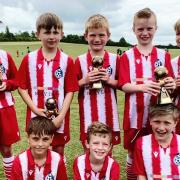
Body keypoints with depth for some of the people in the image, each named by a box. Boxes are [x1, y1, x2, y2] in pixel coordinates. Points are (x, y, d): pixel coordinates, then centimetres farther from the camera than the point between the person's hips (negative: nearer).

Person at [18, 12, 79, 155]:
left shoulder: (67, 61, -4)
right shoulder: (29, 59, -2)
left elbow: (70, 91, -4)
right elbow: (22, 88, 1)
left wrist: (61, 116, -12)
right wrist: (35, 109, -11)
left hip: (59, 117, 0)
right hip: (36, 115, 1)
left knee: (59, 151, 13)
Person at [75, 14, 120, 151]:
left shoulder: (115, 59, 1)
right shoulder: (80, 61, -1)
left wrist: (109, 80, -11)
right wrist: (85, 80, -14)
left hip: (109, 112, 1)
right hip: (88, 114, -1)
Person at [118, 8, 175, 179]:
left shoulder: (163, 55, 5)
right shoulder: (127, 56, 0)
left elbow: (170, 83, 3)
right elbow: (124, 85, -8)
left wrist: (171, 85, -21)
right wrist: (142, 87, -27)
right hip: (135, 115, -1)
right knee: (133, 153, 11)